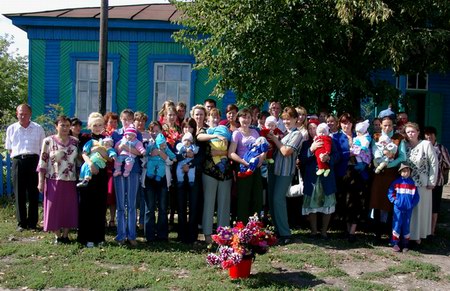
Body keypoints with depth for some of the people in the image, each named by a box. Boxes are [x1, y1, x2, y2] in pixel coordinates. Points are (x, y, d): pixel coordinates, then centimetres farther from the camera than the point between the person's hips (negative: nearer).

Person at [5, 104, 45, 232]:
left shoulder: (38, 128, 8)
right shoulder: (11, 129, 12)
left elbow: (43, 149, 9)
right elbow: (9, 149, 17)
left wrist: (40, 163, -1)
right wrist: (18, 156, 4)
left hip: (33, 161, -1)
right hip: (18, 161, 1)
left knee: (33, 193, 2)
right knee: (19, 193, 3)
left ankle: (32, 223, 9)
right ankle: (21, 223, 10)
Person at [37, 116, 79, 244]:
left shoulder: (75, 141, 6)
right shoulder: (48, 141, -2)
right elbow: (43, 162, -3)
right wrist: (41, 181, -6)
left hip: (71, 181, 3)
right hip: (54, 181, -2)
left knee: (69, 208, 7)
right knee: (55, 208, 3)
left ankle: (65, 235, 21)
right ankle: (58, 236, 17)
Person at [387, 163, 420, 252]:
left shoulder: (412, 183, 1)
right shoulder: (397, 182, -2)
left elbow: (416, 196, 5)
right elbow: (390, 192, 3)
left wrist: (413, 204, -5)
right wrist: (394, 200, -6)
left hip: (408, 209, 1)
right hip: (398, 208, -1)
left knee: (406, 226, 8)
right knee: (397, 224, -1)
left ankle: (405, 244, 18)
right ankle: (395, 244, 7)